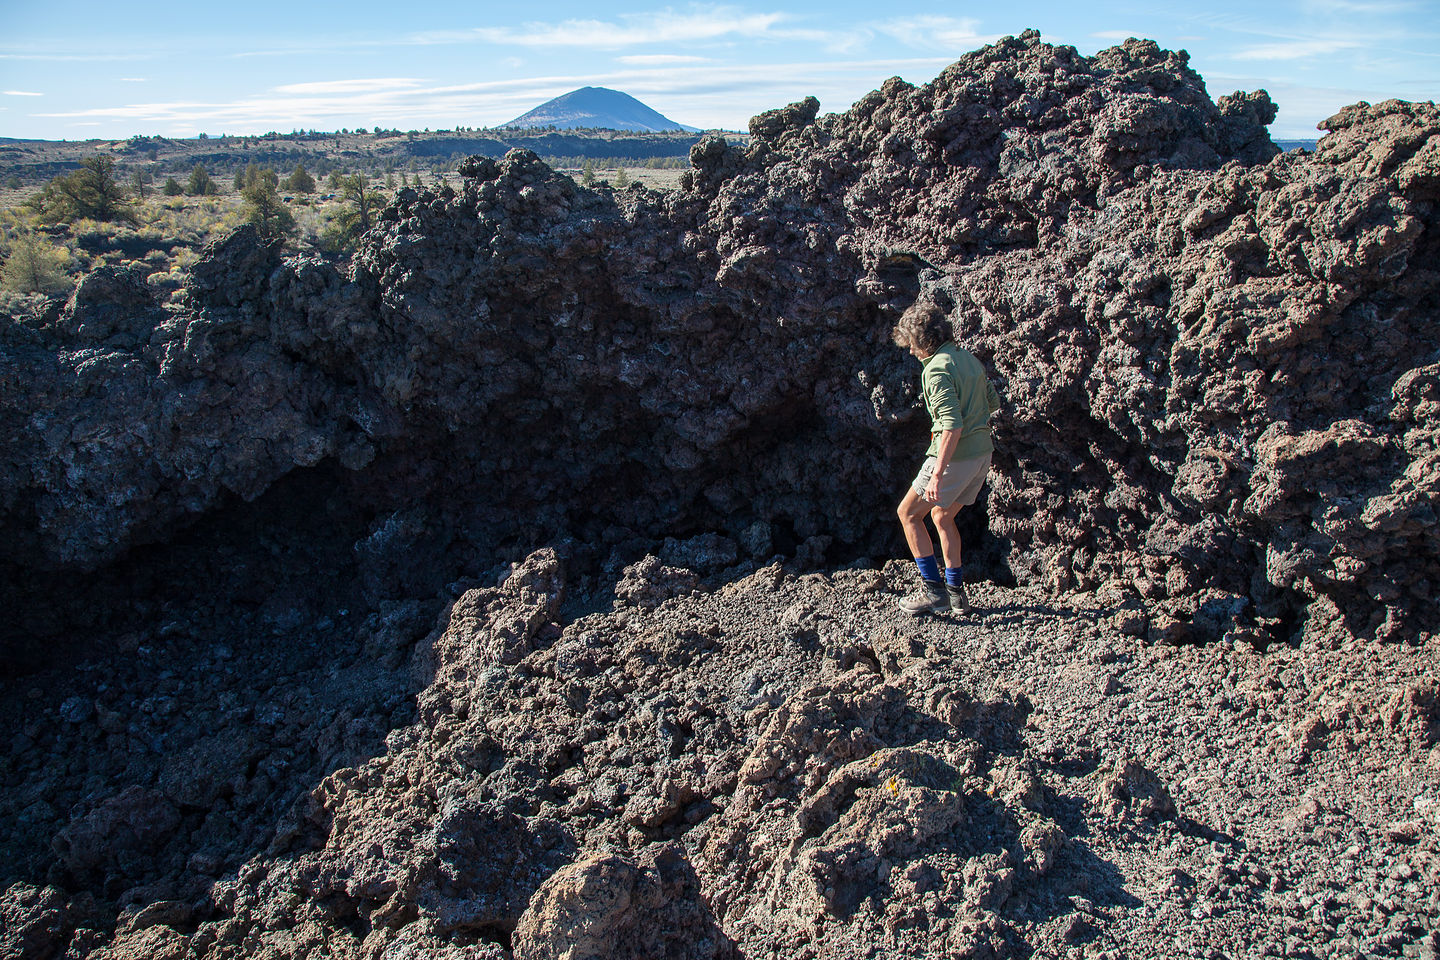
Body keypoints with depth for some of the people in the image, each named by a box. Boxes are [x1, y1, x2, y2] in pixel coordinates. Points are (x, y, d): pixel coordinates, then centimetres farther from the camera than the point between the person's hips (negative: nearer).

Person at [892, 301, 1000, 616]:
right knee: (942, 516, 23)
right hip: (982, 452, 9)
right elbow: (993, 402, 21)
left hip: (955, 456, -9)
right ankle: (955, 590, 25)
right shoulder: (969, 358, 9)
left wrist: (937, 475, -29)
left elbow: (953, 425, -27)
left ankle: (934, 590, 4)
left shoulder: (937, 369, -17)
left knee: (908, 513, 5)